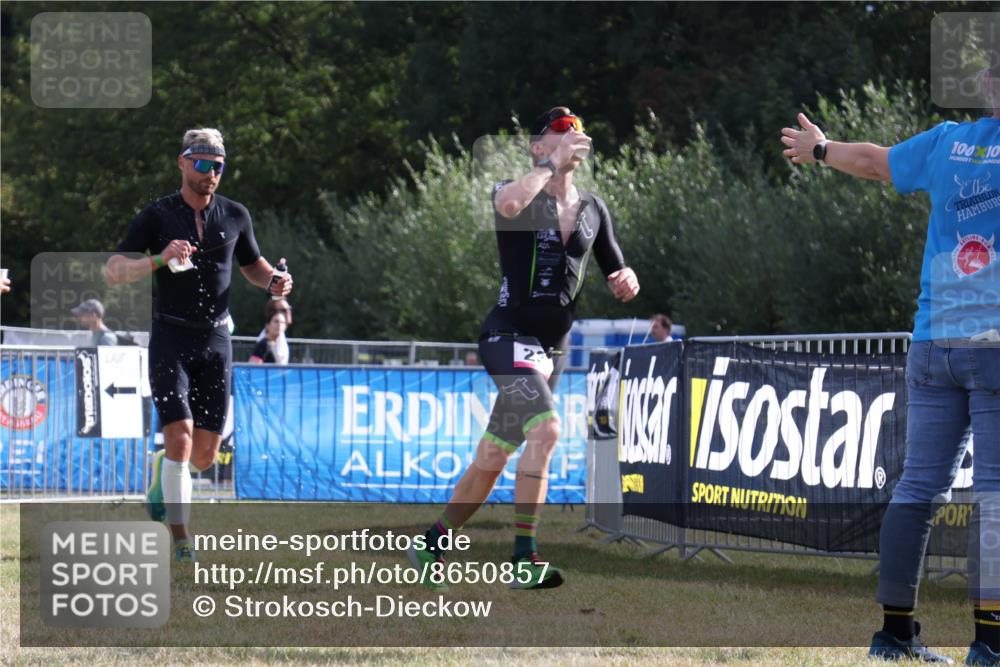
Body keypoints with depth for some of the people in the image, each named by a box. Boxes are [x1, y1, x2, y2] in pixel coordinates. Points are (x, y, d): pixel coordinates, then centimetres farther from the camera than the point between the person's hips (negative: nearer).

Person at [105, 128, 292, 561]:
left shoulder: (235, 216, 7)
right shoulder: (157, 216, -3)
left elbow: (252, 265, 22)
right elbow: (114, 271, -7)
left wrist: (272, 282, 0)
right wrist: (160, 259, -24)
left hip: (216, 341, 3)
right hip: (171, 338, -3)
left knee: (206, 453, 3)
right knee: (180, 438, -16)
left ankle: (163, 471, 36)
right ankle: (180, 538, -10)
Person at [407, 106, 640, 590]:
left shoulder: (593, 209, 13)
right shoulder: (519, 195, -6)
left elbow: (618, 275, 18)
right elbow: (508, 204, -32)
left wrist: (626, 281, -6)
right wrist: (552, 163, -22)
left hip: (553, 347, 7)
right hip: (509, 336, -7)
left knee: (491, 460, 11)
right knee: (545, 427, -28)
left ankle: (431, 549, 26)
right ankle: (524, 560, -30)